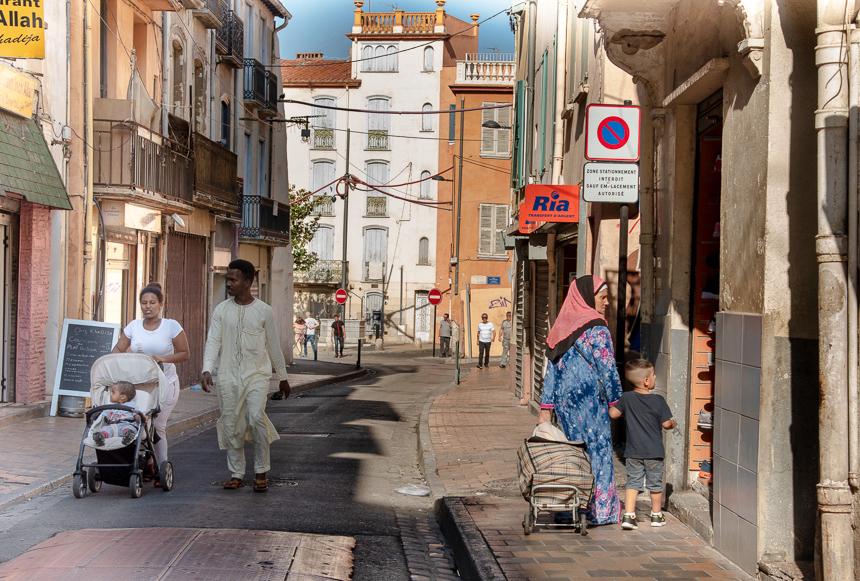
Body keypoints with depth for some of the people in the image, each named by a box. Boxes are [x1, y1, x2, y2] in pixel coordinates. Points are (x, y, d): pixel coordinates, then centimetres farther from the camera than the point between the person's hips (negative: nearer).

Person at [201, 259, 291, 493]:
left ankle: (261, 472, -4)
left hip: (257, 374, -2)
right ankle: (236, 474, 17)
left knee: (256, 418, -18)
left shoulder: (264, 311, 1)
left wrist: (282, 377, 12)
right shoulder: (221, 310, 5)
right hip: (229, 376, 3)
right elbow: (213, 341, -1)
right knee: (231, 425, 4)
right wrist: (207, 369, -17)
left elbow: (274, 345, 8)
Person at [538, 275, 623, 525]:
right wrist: (616, 401, -2)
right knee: (597, 449, 2)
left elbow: (552, 368, 10)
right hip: (589, 399, -7)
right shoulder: (596, 329, -12)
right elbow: (607, 368, -12)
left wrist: (546, 407, 11)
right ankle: (599, 508, 5)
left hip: (565, 401, 7)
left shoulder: (564, 326, 10)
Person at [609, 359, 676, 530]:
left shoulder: (626, 398, -5)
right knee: (655, 483, 13)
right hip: (654, 451, -2)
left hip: (633, 451, 2)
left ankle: (628, 516, -4)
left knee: (633, 482, 8)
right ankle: (656, 516, 26)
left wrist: (613, 405, 21)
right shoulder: (658, 400, -13)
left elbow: (613, 414, 0)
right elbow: (666, 424, -11)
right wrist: (673, 423, 11)